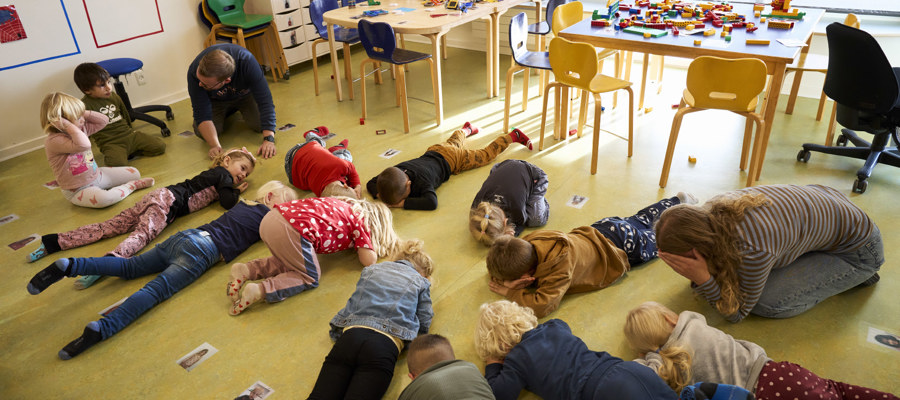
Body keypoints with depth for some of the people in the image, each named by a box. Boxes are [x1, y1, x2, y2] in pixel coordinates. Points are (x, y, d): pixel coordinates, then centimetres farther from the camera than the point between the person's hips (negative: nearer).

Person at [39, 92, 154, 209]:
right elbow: (84, 145, -43)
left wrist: (83, 113, -8)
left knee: (134, 173, 1)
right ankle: (131, 186, -17)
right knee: (101, 198, -39)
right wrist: (68, 125, -38)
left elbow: (104, 120, 4)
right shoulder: (53, 141, -27)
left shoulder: (81, 128, 0)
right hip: (77, 190, -8)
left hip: (97, 175, 8)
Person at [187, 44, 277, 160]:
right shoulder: (194, 71, -36)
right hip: (216, 100, 0)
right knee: (201, 132, -19)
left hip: (245, 94, 0)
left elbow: (265, 101, -40)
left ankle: (240, 109, 13)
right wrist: (214, 145, -45)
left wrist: (269, 139, -48)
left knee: (259, 125, -21)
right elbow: (202, 114, -32)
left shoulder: (247, 62, -42)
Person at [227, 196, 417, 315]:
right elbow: (369, 260, 3)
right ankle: (259, 290, -9)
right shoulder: (361, 220, 8)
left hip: (270, 219, 9)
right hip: (292, 231, -8)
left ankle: (245, 270, 10)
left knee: (290, 264, 31)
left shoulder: (348, 206, 28)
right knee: (310, 278, 11)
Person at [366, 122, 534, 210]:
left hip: (453, 159, -5)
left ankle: (513, 136, 34)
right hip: (433, 151, 6)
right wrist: (379, 194, -34)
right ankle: (466, 129, 68)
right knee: (454, 142, 39)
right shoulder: (394, 171, -27)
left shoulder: (420, 181, -44)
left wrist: (404, 203, -54)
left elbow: (432, 202, -58)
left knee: (486, 154, 16)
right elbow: (370, 183, -14)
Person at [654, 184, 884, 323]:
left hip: (859, 248, -7)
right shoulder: (712, 211, -20)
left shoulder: (752, 250, -40)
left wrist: (703, 279, -39)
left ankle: (851, 276, 5)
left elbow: (736, 313, -23)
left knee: (766, 303, -19)